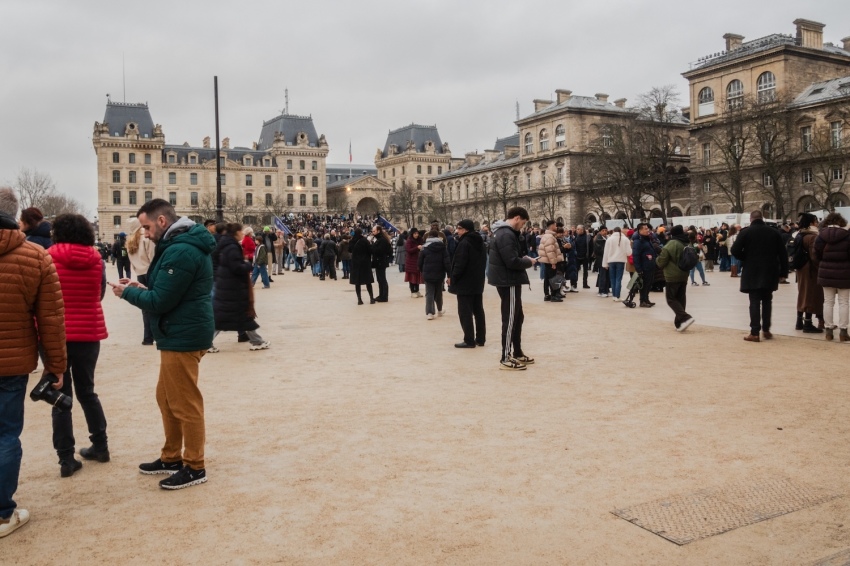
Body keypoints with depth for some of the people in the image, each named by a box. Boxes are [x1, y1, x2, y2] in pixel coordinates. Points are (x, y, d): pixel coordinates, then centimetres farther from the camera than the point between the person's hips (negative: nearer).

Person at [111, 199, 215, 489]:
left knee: (185, 403, 0)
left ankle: (194, 467, 13)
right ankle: (172, 457, 32)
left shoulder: (180, 252, -22)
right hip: (179, 334, 11)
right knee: (167, 397, 19)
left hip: (183, 337, -11)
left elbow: (160, 302, -22)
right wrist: (141, 288, 4)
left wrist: (128, 292, -6)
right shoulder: (183, 245, 12)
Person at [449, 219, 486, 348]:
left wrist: (452, 278, -10)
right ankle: (480, 338, 17)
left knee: (465, 312, -4)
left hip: (465, 283, -9)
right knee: (478, 311, 13)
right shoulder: (480, 243, 12)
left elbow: (460, 264, -22)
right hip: (478, 282, 9)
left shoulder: (464, 243, -17)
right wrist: (479, 275, 18)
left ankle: (469, 340, -3)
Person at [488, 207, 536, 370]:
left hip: (509, 280, 11)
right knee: (510, 319, -5)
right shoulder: (506, 234, -21)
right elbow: (512, 262, -27)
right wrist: (528, 262, -10)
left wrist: (523, 259, 5)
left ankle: (517, 353, 28)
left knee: (517, 317, 18)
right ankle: (505, 359, 1)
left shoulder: (505, 232, 14)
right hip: (508, 281, -11)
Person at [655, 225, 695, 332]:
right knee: (681, 299, 12)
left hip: (672, 276, -8)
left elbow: (661, 262, -14)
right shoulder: (688, 244, 9)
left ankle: (685, 318, -17)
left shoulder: (671, 244, -16)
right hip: (684, 275, 8)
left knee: (671, 299, -1)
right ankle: (679, 322, 15)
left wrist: (657, 260, 7)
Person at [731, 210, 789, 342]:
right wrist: (783, 271, 8)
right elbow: (783, 253, 4)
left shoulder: (745, 232, -6)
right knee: (767, 300, 15)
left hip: (752, 272, -3)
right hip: (770, 272, 3)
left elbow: (735, 251, -12)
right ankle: (766, 330, 17)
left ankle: (754, 333, -6)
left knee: (755, 302, -2)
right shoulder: (773, 232, 5)